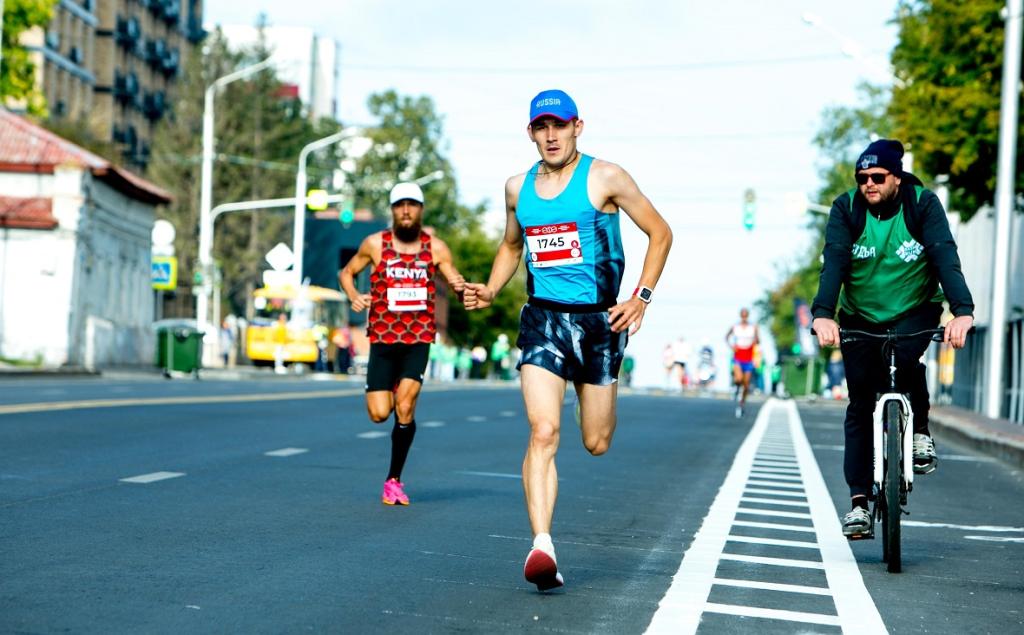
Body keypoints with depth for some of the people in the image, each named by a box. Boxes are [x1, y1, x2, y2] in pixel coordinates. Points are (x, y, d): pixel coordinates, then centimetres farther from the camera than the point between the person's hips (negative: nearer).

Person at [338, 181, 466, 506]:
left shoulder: (436, 247, 1)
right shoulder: (375, 244, 0)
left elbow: (457, 283, 3)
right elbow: (346, 272, 12)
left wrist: (460, 287, -22)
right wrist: (353, 295, -9)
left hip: (419, 337, 0)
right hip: (383, 337, 0)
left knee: (405, 406, -14)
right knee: (379, 413, -7)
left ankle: (394, 480, 1)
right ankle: (389, 390, 33)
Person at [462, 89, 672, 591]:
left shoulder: (605, 178, -5)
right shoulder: (518, 188, 8)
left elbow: (660, 233, 1)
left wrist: (641, 296, -9)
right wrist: (490, 291, 7)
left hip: (598, 320, -2)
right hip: (542, 319, 2)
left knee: (596, 444, 8)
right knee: (543, 433, -17)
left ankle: (596, 397, 46)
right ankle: (541, 547, -22)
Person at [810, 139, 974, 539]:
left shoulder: (923, 205, -14)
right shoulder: (846, 209, -13)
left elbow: (945, 257, -26)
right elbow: (833, 262, -25)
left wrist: (962, 310, -42)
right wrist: (823, 314, -42)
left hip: (915, 311, -1)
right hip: (861, 317, 1)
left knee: (903, 356, -33)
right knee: (861, 405, -4)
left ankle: (920, 430, -7)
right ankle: (859, 500, -1)